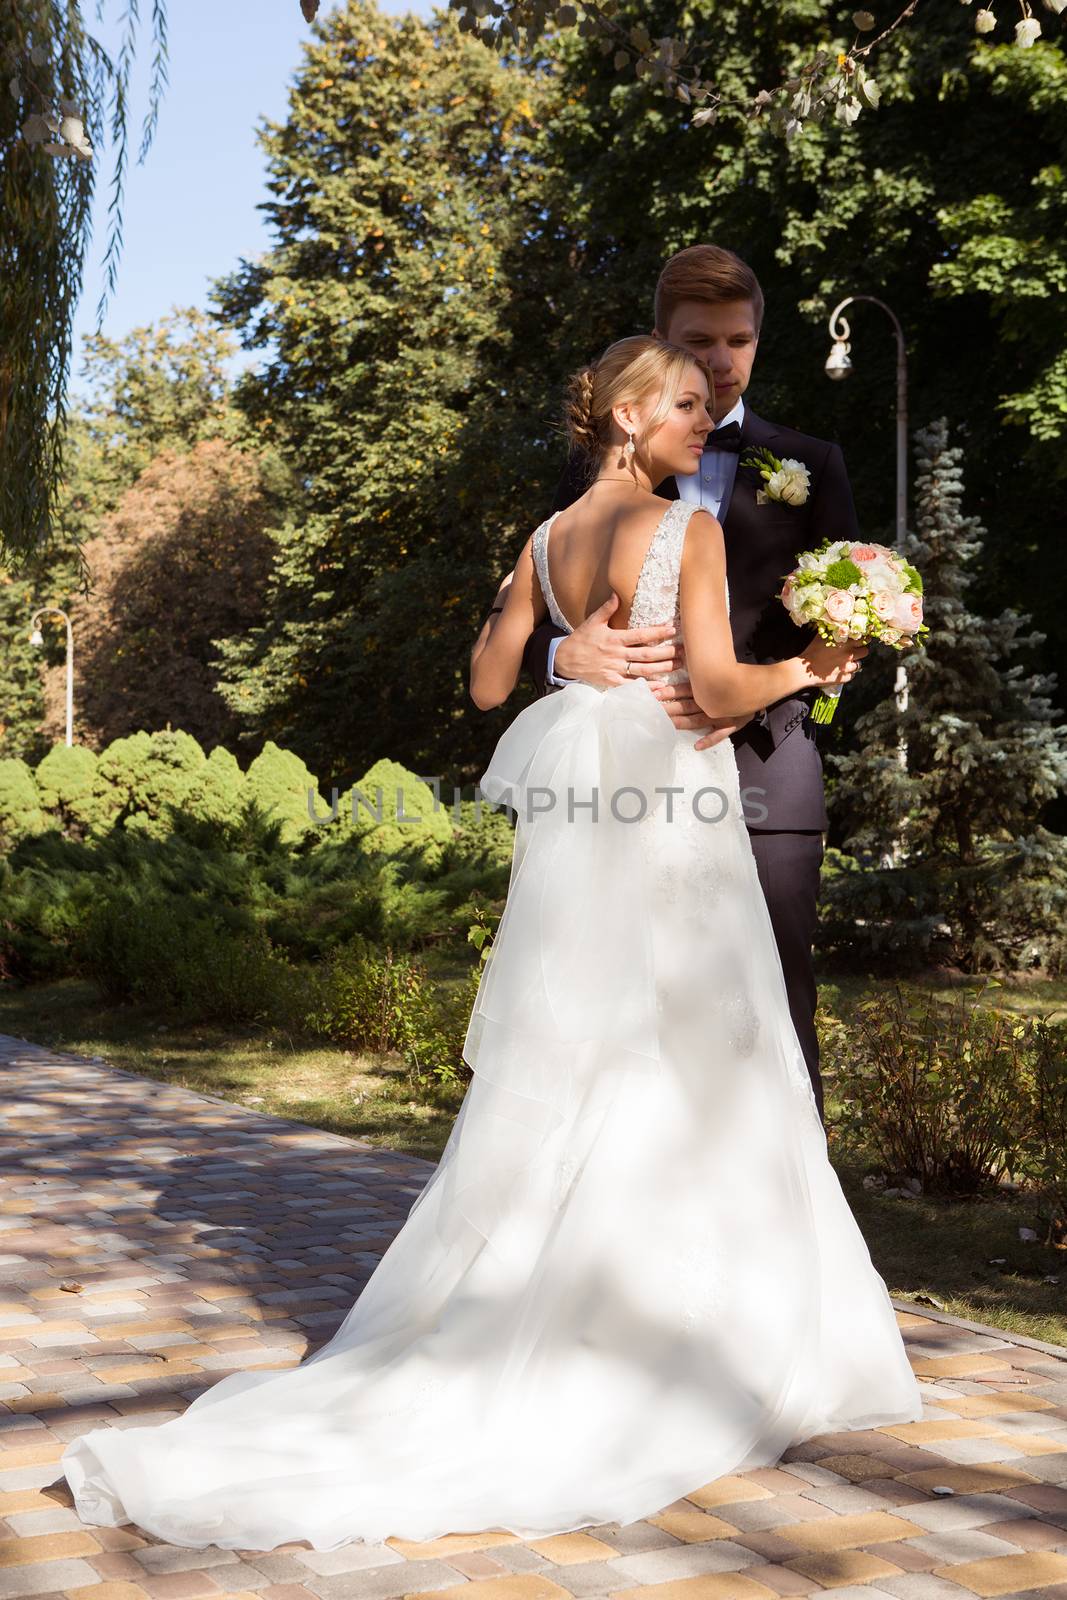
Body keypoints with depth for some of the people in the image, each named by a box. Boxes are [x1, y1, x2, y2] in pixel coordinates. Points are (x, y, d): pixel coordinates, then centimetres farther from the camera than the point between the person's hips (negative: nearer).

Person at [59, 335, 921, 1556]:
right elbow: (718, 688, -14)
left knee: (555, 1077, 11)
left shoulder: (546, 541, 10)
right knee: (678, 1081, 2)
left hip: (573, 822, 6)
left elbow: (488, 685, 15)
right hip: (669, 822, -6)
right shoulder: (689, 531, -8)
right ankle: (688, 1344, 10)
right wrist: (809, 666, 3)